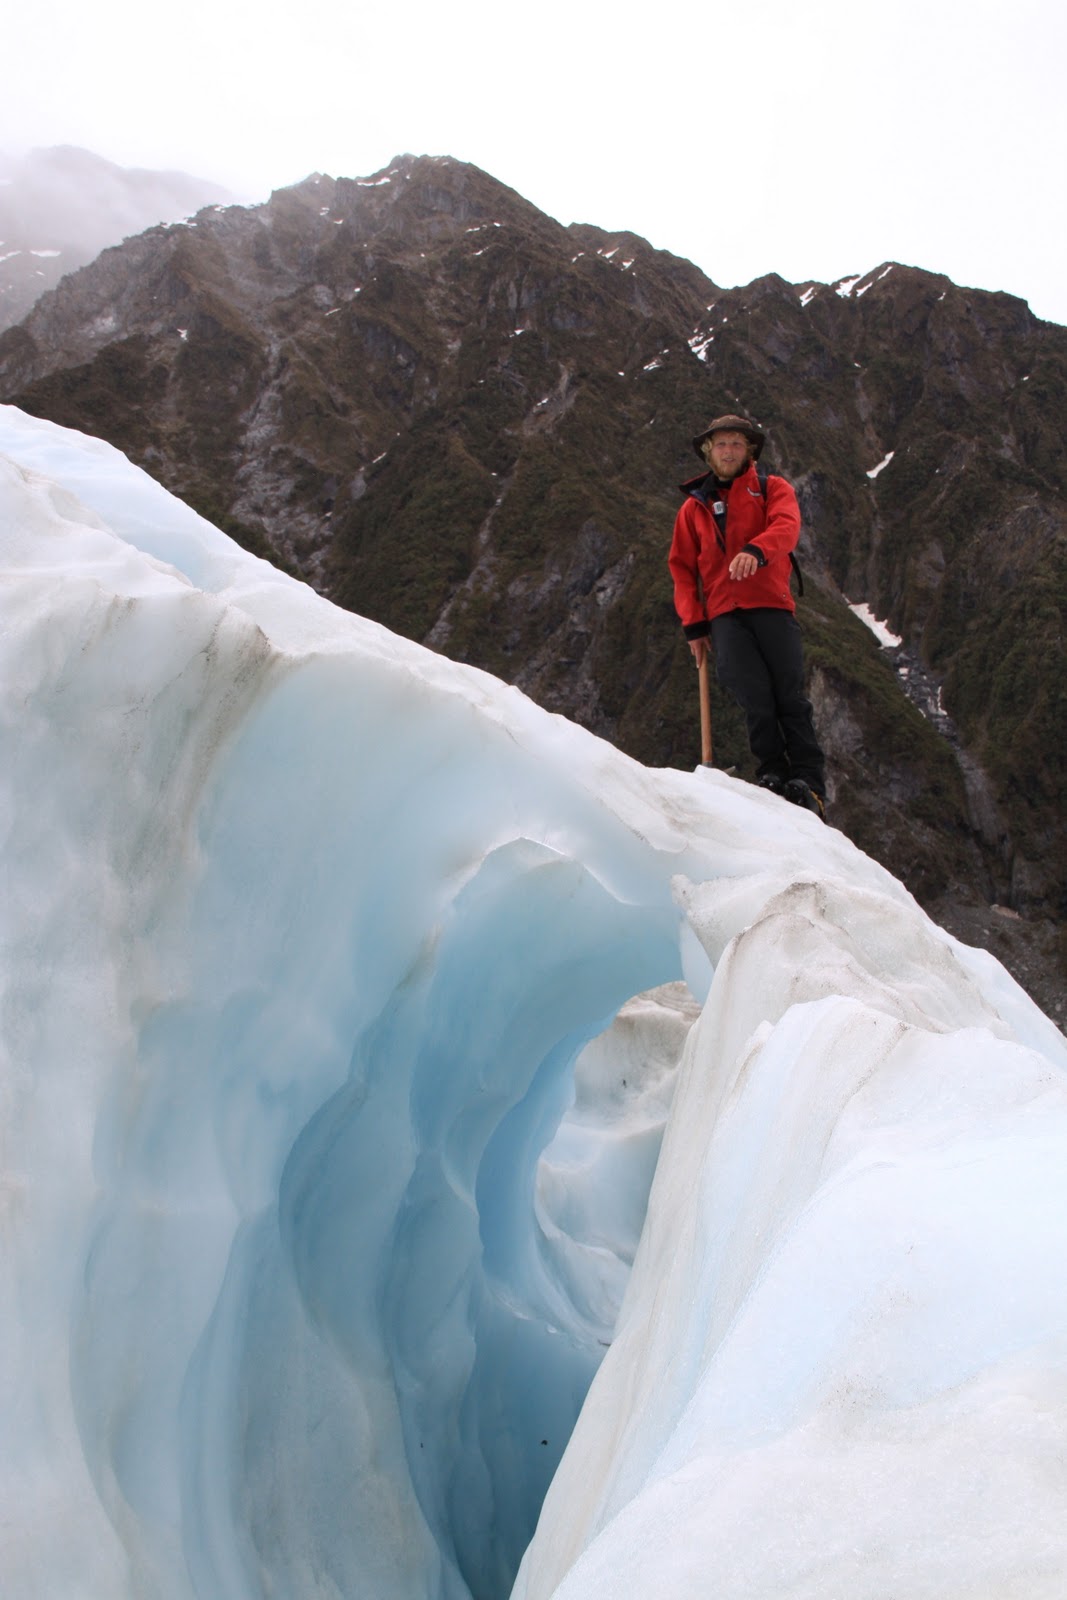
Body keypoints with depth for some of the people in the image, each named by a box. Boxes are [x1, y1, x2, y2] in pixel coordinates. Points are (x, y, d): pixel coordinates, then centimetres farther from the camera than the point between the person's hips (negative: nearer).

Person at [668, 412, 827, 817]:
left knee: (789, 693, -9)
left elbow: (786, 526, -7)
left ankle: (808, 781, -9)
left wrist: (756, 550, -29)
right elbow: (682, 567, 20)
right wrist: (693, 623, 8)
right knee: (754, 695, -14)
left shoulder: (772, 488, 15)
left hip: (771, 604, -1)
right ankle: (772, 774, -9)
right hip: (724, 614, 1)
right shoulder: (693, 506, 22)